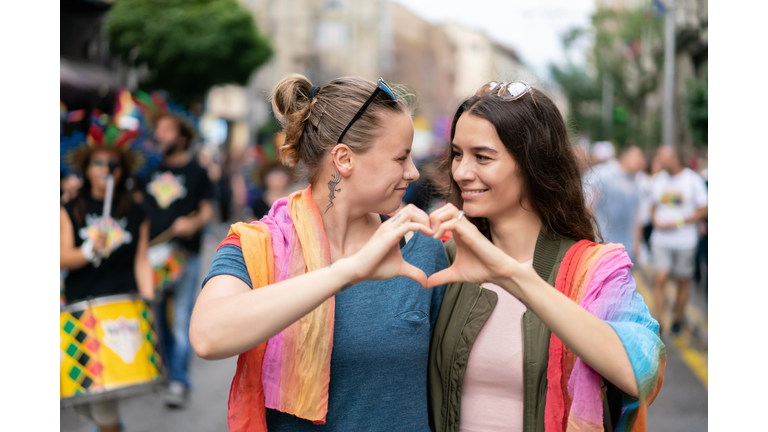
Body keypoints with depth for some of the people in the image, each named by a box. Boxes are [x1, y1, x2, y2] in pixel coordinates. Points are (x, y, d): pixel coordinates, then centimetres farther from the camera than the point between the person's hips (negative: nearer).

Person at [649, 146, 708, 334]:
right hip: (661, 240, 2)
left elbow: (704, 209, -4)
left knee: (683, 282, 8)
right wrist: (656, 222, -4)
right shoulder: (659, 180, 8)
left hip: (685, 240, -2)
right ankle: (657, 321, -4)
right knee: (660, 280, -10)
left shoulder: (693, 179, -4)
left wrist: (678, 222, -13)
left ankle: (678, 318, 25)